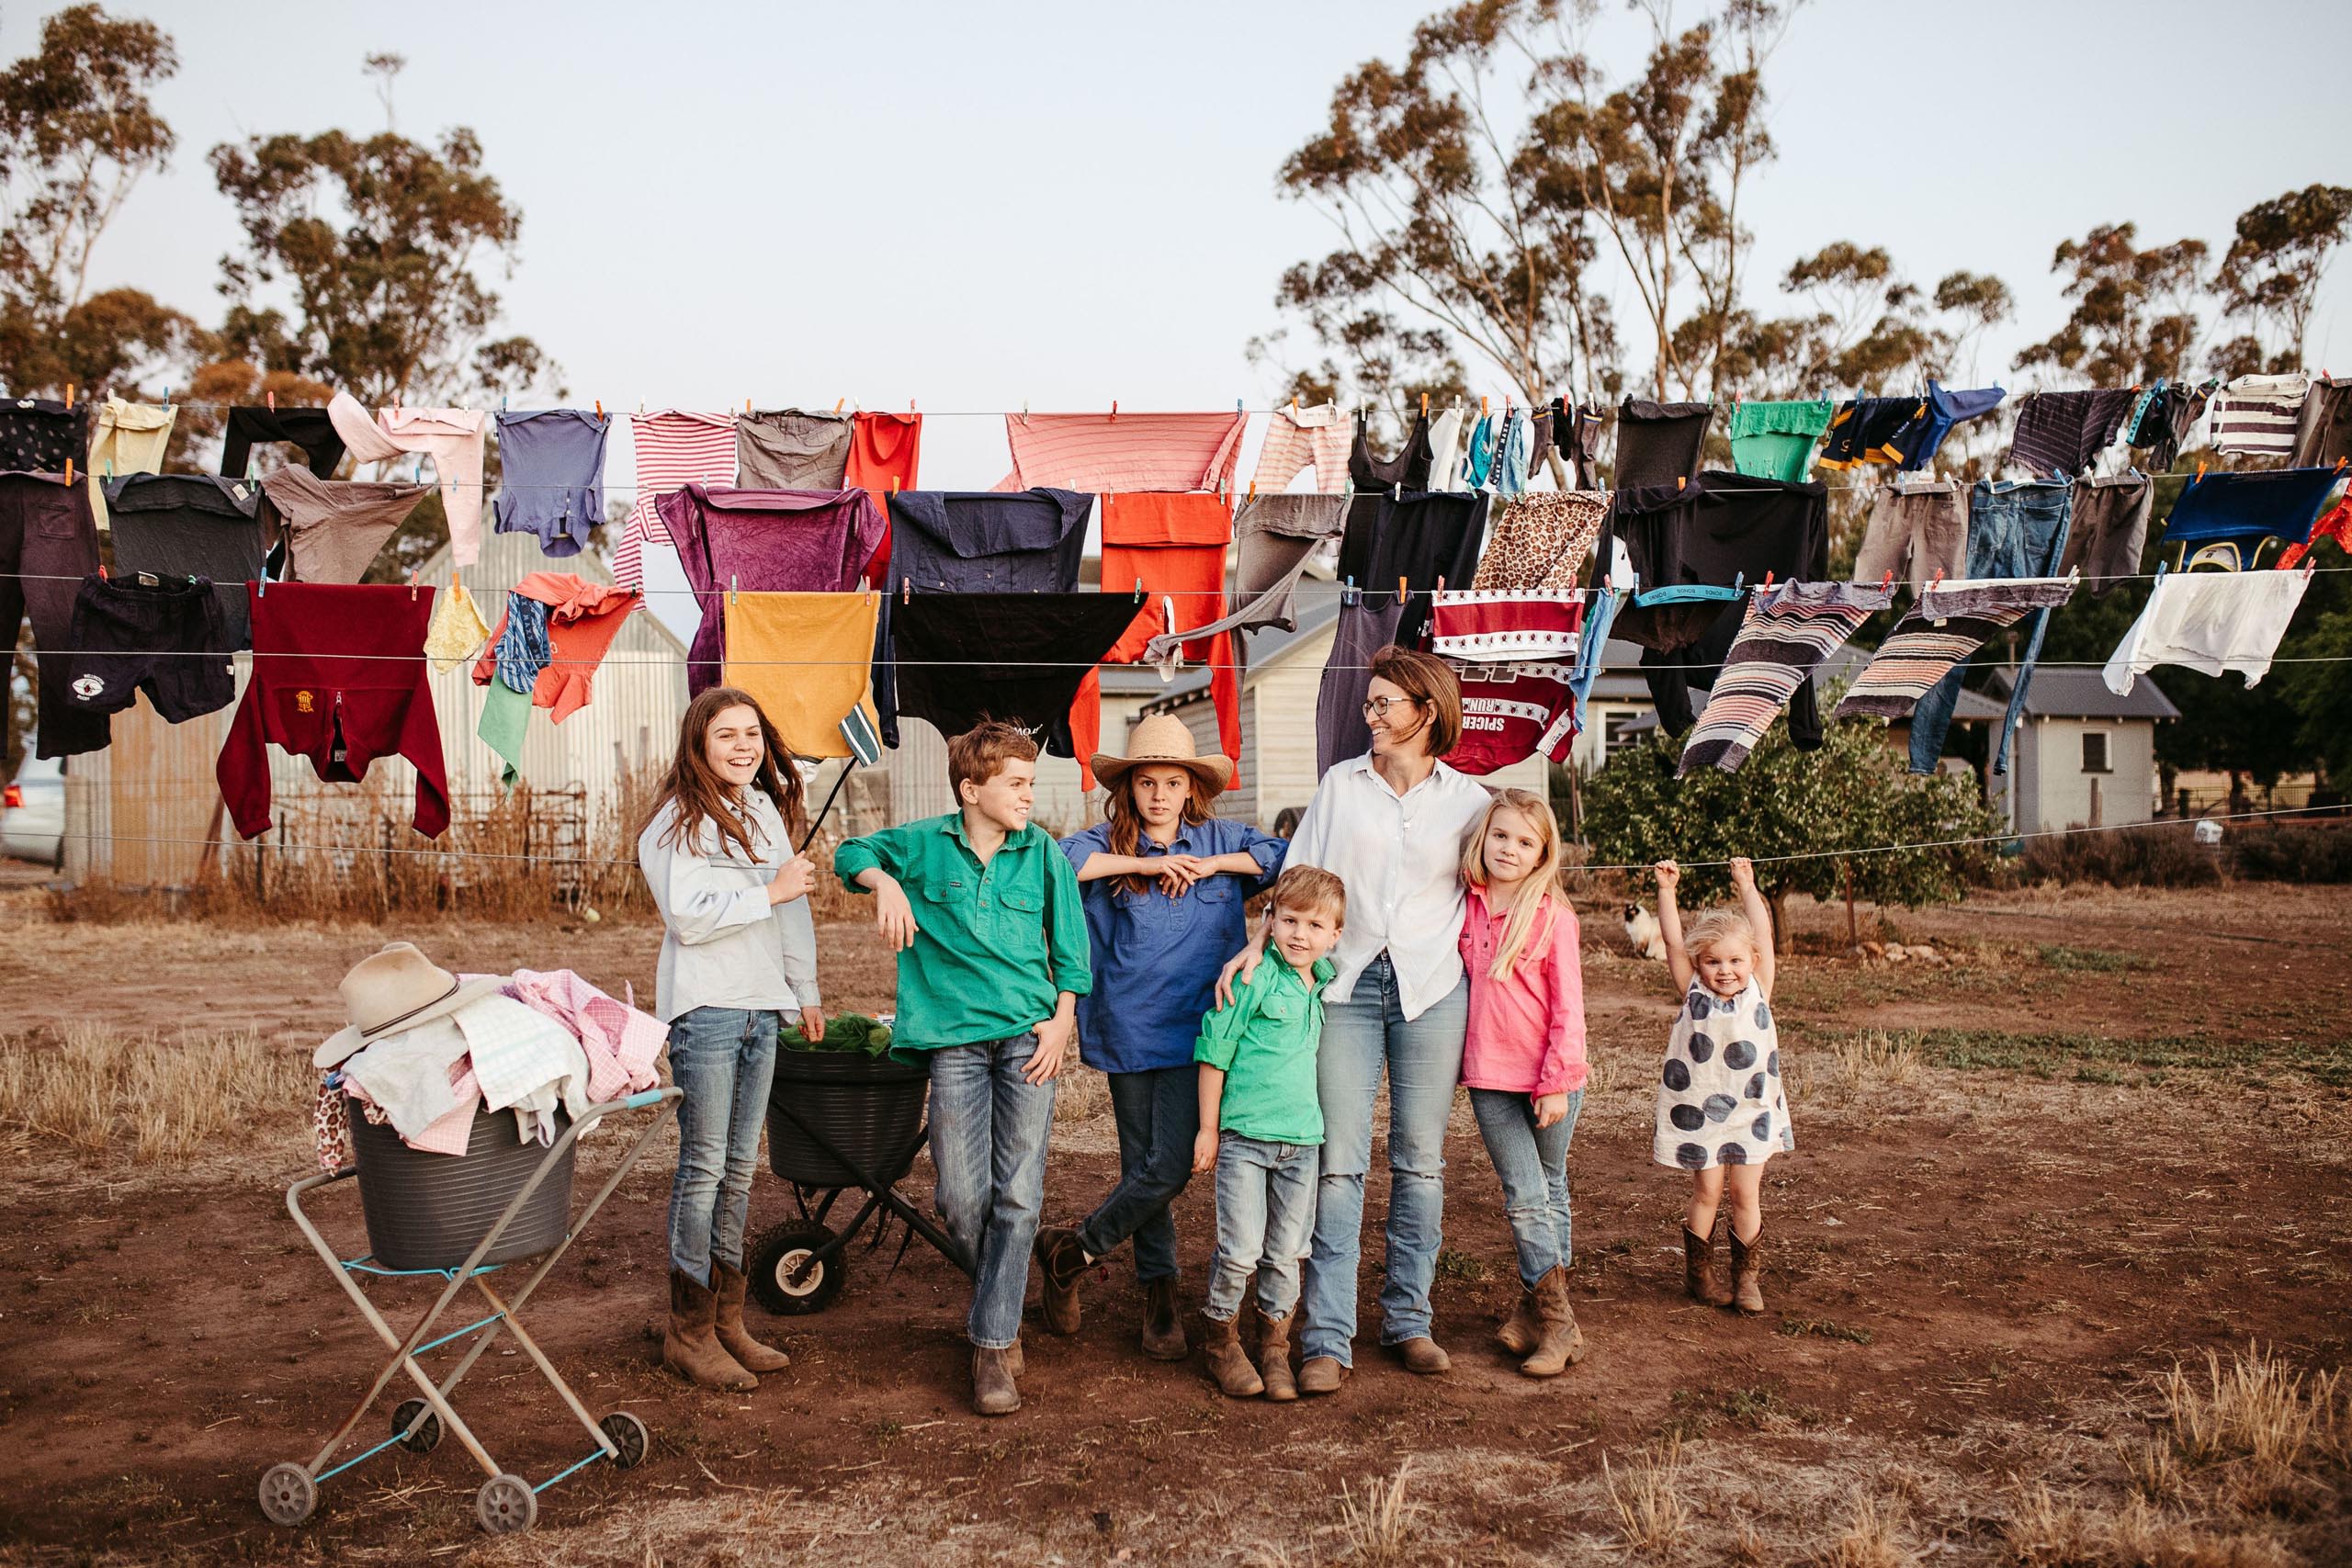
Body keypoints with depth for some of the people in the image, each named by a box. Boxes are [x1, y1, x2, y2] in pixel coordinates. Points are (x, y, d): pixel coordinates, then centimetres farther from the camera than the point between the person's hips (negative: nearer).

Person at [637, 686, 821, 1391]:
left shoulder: (767, 811, 15)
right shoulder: (676, 821, -7)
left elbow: (794, 903, 22)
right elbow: (688, 916, -17)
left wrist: (806, 992, 23)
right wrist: (769, 892, -14)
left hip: (761, 1008, 7)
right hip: (704, 1008, -7)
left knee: (740, 1166, 11)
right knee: (704, 1166, -4)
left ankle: (726, 1320, 19)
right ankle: (688, 1334, 6)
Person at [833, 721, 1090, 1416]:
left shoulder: (1043, 853, 7)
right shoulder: (925, 843, 4)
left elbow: (1069, 942, 12)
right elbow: (852, 853, 18)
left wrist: (1063, 1018, 1)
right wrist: (885, 883, -3)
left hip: (1029, 1035, 0)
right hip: (955, 1036, 0)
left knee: (1018, 1194, -6)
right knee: (961, 1197, -1)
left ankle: (994, 1344, 2)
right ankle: (999, 1304, 27)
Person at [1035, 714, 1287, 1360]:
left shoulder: (1220, 840, 8)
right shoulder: (1108, 843, 1)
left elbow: (1291, 858, 0)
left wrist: (1217, 865, -8)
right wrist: (1140, 864, -16)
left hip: (1195, 1030, 0)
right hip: (1128, 1032, 0)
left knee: (1169, 1166, -8)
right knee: (1144, 1164, 8)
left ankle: (1071, 1248, 13)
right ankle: (1159, 1289, 26)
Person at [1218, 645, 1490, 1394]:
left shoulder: (1468, 800, 6)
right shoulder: (1341, 784, 8)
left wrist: (1476, 1023, 7)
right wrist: (1256, 946, -9)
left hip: (1431, 990, 0)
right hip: (1346, 982, 0)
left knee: (1420, 1161, 6)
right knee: (1338, 1163, -4)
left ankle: (1408, 1320, 19)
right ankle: (1327, 1339, 0)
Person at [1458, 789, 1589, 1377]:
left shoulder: (1553, 916, -9)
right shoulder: (1466, 909, 2)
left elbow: (1568, 1007, -8)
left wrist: (1557, 1083, -10)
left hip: (1549, 1080, -2)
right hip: (1490, 1077, 3)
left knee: (1549, 1191, 11)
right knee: (1524, 1198, 1)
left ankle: (1537, 1306, 20)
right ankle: (1556, 1321, 8)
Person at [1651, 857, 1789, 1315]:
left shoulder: (1757, 991, 0)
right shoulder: (1694, 993, -2)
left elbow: (1763, 935, -2)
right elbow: (1673, 941, -6)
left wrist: (1747, 886, 0)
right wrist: (1666, 889, -7)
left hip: (1751, 1113, 1)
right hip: (1700, 1111, -1)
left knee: (1747, 1196, 5)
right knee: (1706, 1193, 5)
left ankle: (1747, 1277, 17)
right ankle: (1698, 1273, 19)